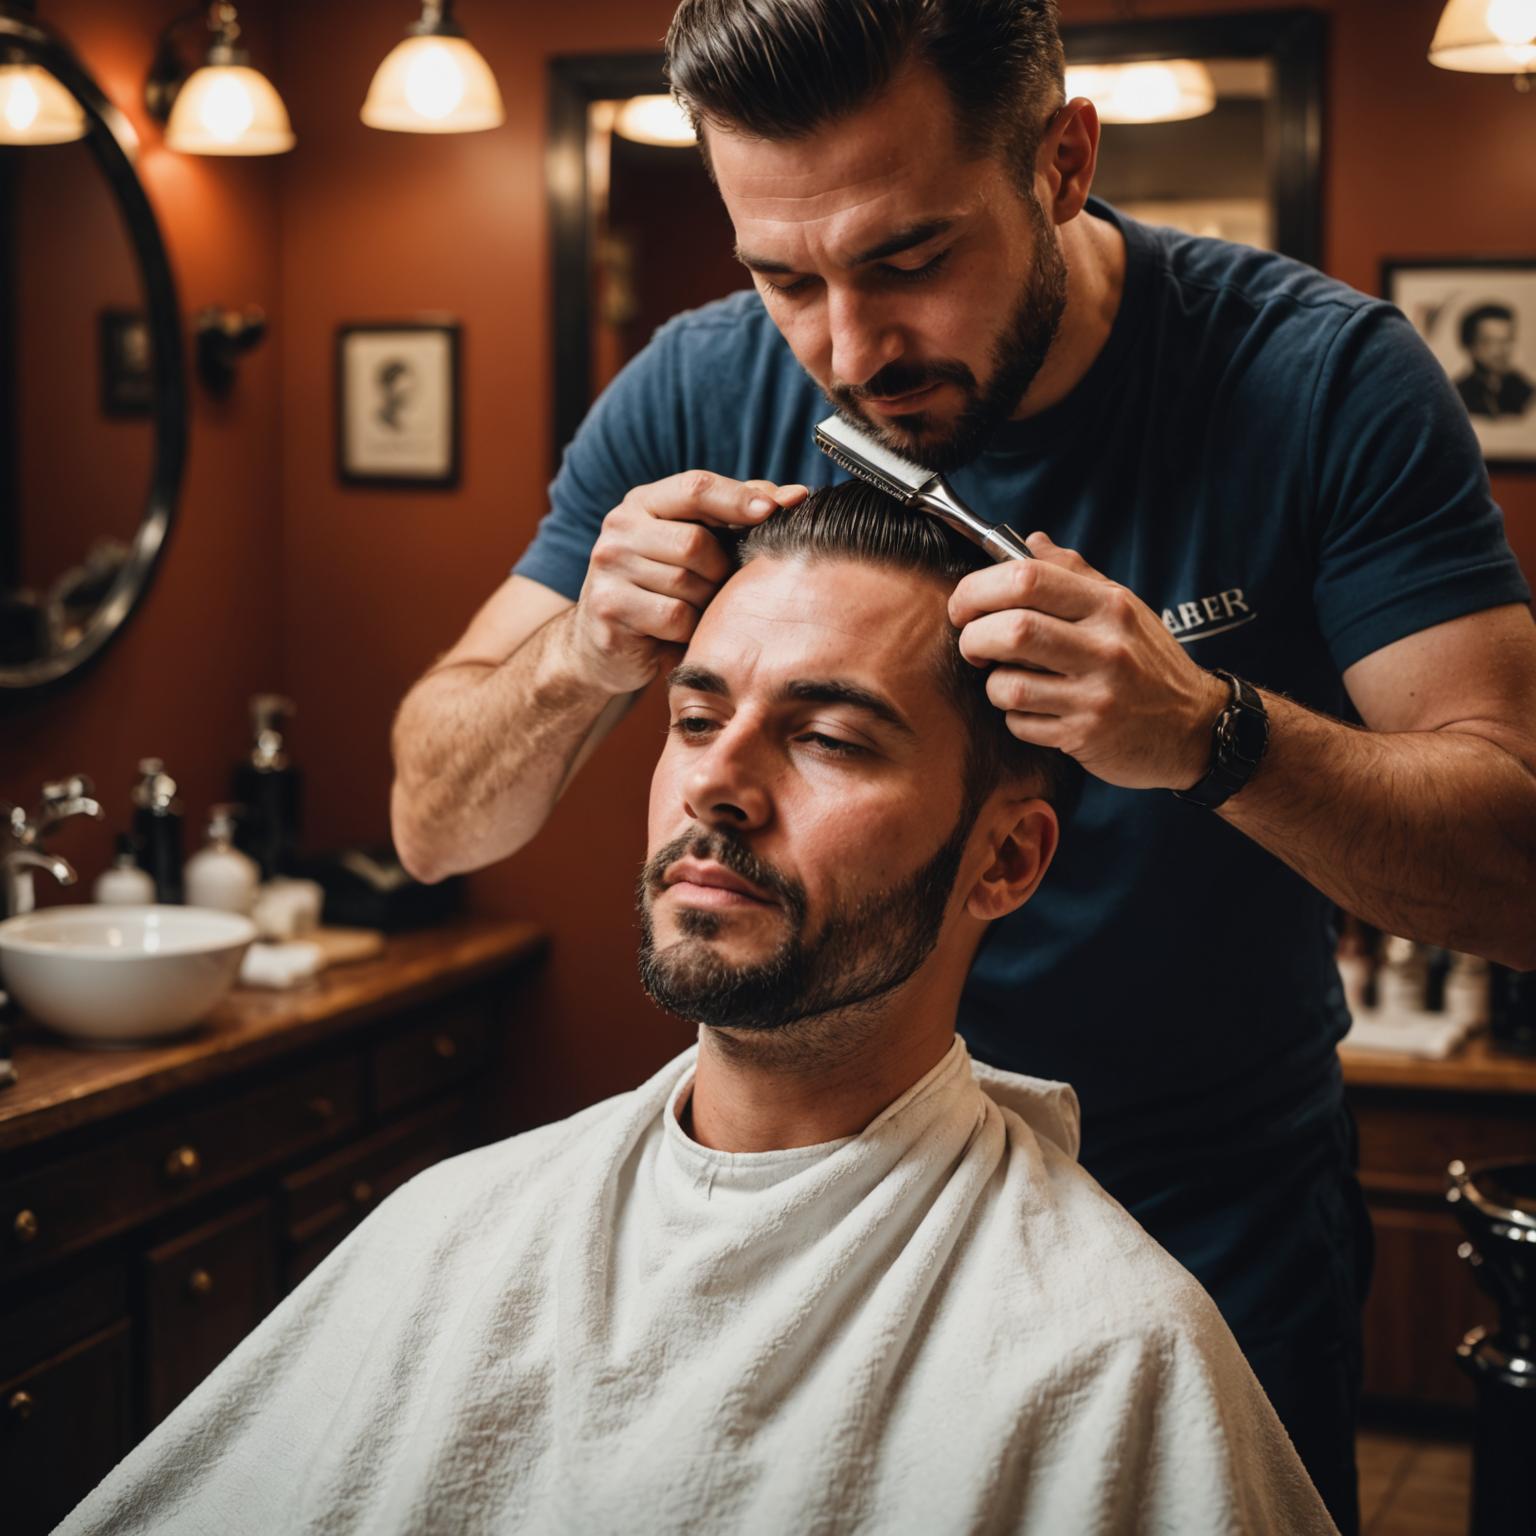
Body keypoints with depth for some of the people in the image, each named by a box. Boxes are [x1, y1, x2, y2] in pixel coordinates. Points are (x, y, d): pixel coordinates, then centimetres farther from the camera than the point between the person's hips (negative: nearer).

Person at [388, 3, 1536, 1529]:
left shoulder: (1321, 375, -18)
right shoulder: (699, 392, -12)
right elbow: (432, 824, -8)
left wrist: (1213, 731, -39)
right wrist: (576, 663, -30)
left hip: (1214, 1232, -1)